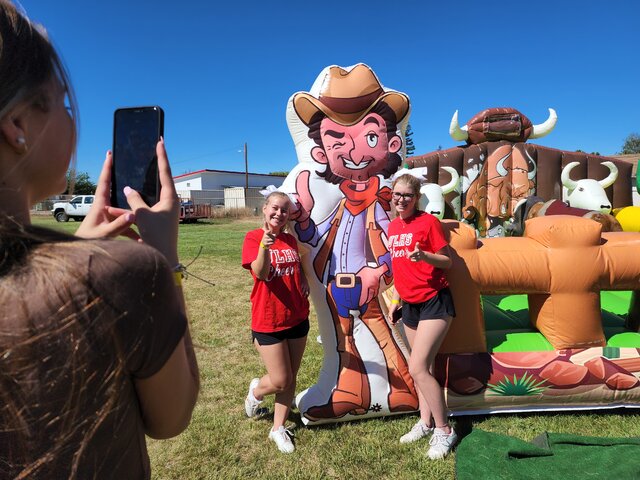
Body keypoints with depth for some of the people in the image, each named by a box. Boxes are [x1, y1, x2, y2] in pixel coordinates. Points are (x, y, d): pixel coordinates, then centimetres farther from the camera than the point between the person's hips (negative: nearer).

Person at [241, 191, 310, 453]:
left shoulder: (291, 240, 6)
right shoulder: (253, 237, -11)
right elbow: (260, 273, -25)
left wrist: (304, 281, 2)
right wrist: (265, 246, -42)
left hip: (297, 318, 6)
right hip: (268, 321, -5)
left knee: (290, 378, 13)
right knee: (280, 381, 1)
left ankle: (278, 428, 32)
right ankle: (256, 391, 35)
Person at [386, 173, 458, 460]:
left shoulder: (428, 222, -10)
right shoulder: (393, 226, 10)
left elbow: (447, 261, -9)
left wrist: (424, 256, -29)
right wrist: (395, 301, 17)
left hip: (434, 302, -7)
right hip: (410, 305, 7)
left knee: (417, 368, -11)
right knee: (423, 367, 16)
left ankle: (444, 431, 6)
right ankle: (426, 422, 30)